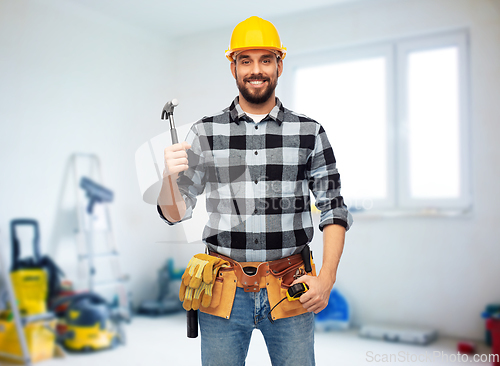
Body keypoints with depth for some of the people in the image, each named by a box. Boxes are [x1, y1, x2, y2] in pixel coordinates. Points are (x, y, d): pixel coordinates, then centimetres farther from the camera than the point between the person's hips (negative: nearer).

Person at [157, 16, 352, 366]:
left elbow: (334, 209, 4)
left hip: (291, 292, 0)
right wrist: (170, 176, -18)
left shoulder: (309, 132, 2)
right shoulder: (205, 133, 2)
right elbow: (176, 214, 3)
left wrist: (327, 278, -7)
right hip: (224, 293, 0)